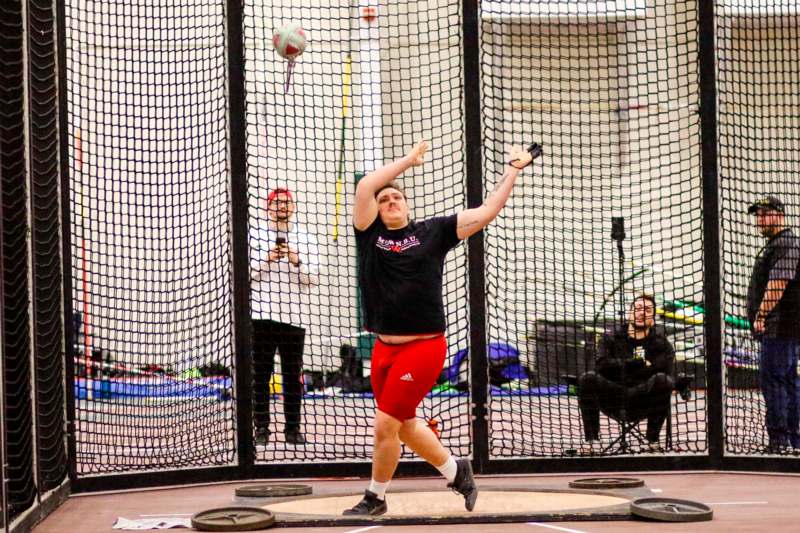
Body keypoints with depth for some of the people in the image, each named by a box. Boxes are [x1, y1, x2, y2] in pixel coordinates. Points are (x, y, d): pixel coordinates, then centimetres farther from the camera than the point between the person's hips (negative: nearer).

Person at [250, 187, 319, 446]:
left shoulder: (305, 239, 10)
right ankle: (261, 428, 5)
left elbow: (313, 278, 3)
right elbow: (245, 273, 0)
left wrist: (296, 261, -13)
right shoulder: (254, 236, 6)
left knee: (293, 375, 4)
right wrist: (267, 259, -13)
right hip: (262, 316, -1)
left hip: (294, 316, 1)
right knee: (261, 374, 0)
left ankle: (293, 428, 11)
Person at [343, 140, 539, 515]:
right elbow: (364, 187, -6)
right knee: (403, 424, 17)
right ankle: (456, 471, 38)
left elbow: (487, 211, 5)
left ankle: (375, 499, 12)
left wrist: (513, 169, 7)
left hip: (424, 347, -4)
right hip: (384, 349, 4)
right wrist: (410, 159, 1)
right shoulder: (369, 233, 7)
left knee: (385, 425, -7)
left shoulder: (433, 232, 4)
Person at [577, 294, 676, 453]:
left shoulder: (660, 340, 7)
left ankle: (653, 440, -17)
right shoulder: (611, 337, 9)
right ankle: (592, 439, -19)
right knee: (587, 379, -25)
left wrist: (622, 366, -11)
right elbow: (601, 365, -9)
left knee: (663, 380, -29)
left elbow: (665, 366, -13)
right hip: (614, 402, 1)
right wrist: (638, 364, -13)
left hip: (642, 402, 0)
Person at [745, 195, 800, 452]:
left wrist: (761, 315, -27)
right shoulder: (773, 246, 22)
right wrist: (760, 317, 21)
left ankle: (778, 438, -14)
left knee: (772, 378, -13)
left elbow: (777, 284, -23)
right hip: (778, 327, 11)